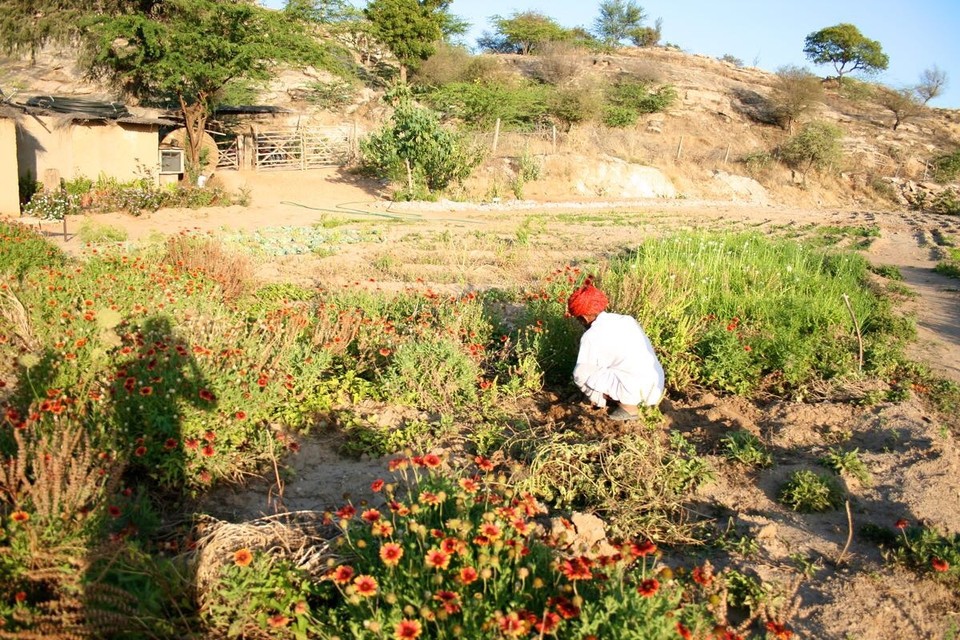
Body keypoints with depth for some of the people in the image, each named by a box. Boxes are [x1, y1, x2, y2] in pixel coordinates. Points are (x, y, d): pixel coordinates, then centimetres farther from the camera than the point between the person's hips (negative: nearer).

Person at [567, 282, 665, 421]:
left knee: (583, 377, 0)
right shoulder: (626, 319, 10)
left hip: (637, 389, -8)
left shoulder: (592, 336, -11)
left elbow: (580, 375, -6)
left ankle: (628, 406, 1)